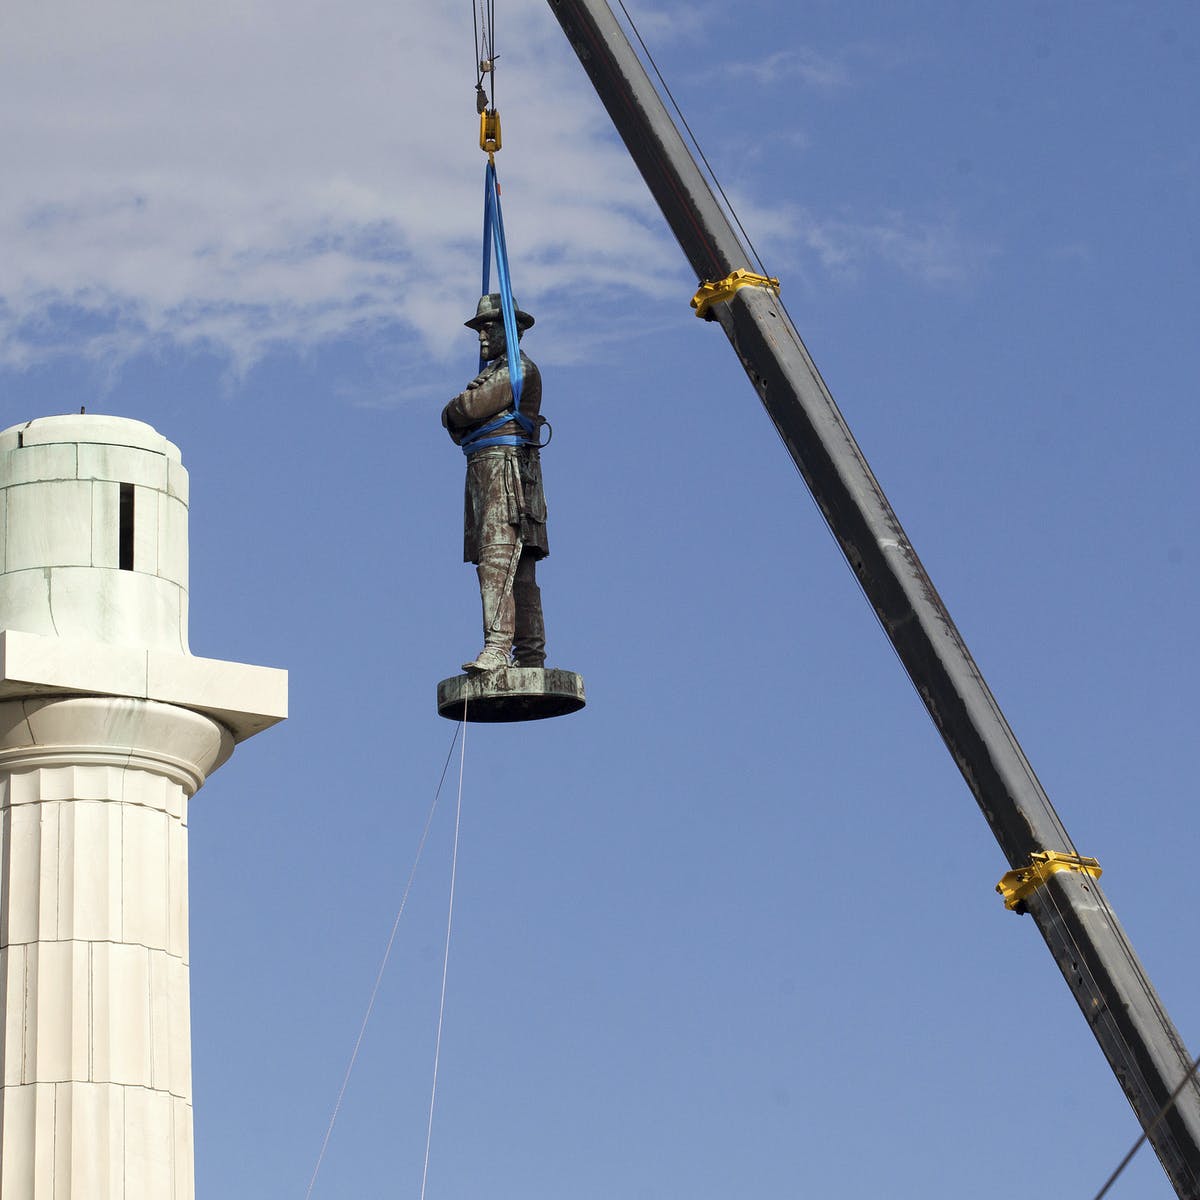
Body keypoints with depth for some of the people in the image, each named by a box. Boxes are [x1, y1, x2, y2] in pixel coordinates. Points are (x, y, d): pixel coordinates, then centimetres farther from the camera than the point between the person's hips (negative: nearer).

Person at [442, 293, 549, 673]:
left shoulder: (519, 368, -3)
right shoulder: (494, 373, 29)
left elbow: (469, 408, -13)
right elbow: (456, 426, 21)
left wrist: (455, 410, 8)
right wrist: (460, 415, -1)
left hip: (508, 467, -10)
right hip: (484, 471, 10)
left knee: (498, 560, -20)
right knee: (518, 570, 6)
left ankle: (497, 648, -29)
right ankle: (530, 653, 5)